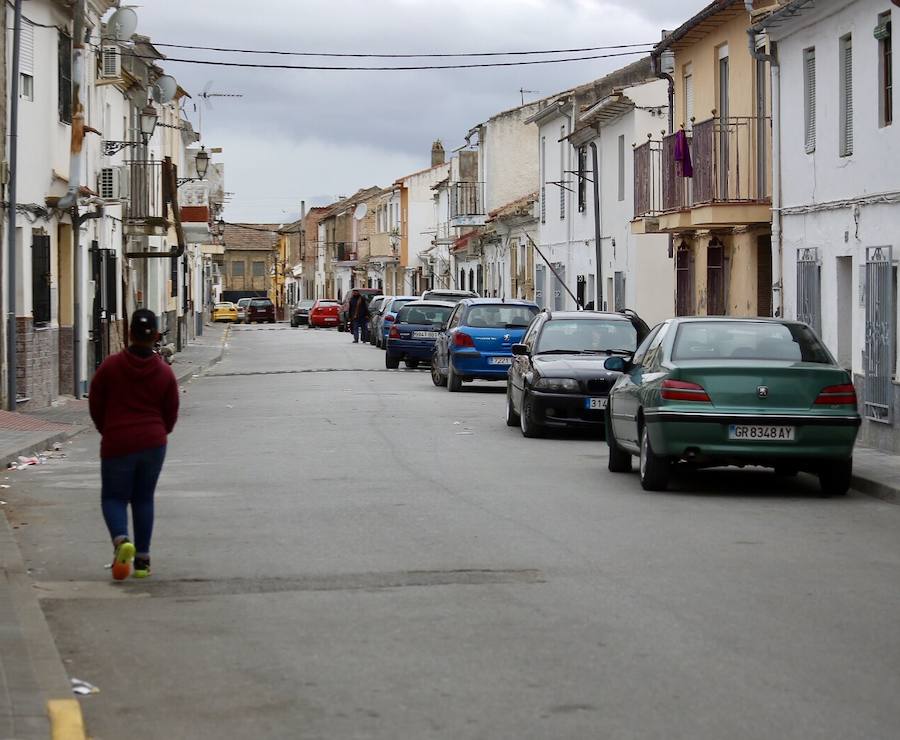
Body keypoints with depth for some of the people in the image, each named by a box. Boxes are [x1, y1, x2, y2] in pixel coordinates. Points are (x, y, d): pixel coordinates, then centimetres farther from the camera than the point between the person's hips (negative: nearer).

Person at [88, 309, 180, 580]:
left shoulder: (110, 366, -7)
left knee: (113, 497, 8)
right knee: (144, 498, 13)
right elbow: (171, 414, 5)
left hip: (117, 444, -2)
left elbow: (95, 405, 2)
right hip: (153, 443, 2)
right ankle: (143, 558, 10)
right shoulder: (164, 372, -2)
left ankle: (121, 539, -21)